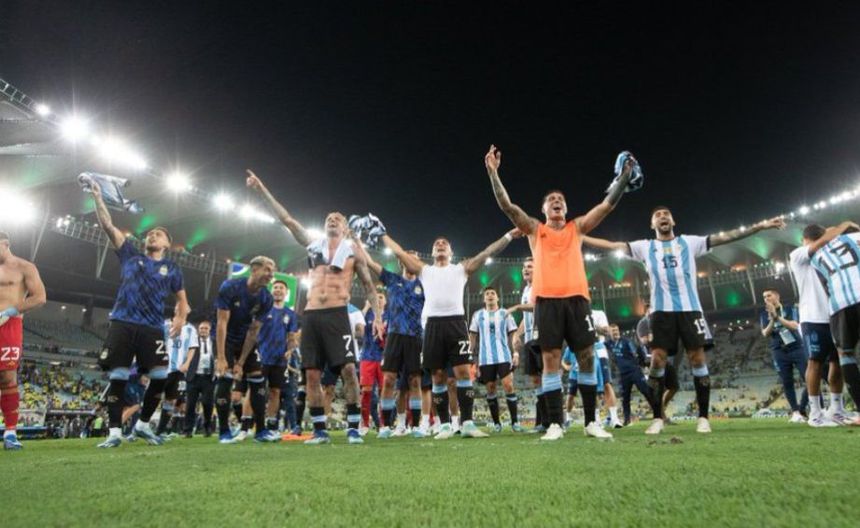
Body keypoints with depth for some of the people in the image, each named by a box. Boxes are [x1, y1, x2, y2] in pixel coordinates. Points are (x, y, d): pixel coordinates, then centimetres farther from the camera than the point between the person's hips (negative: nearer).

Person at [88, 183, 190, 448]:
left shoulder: (171, 268, 14)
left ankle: (143, 424, 13)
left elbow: (182, 297, 20)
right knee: (118, 379, -1)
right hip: (122, 324, 0)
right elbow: (108, 226, 8)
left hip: (152, 328, 1)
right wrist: (97, 197, 1)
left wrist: (181, 317, 1)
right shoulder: (130, 255, 14)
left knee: (161, 378, -6)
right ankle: (115, 432, 8)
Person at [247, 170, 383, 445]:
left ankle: (353, 428, 1)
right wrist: (263, 190, 13)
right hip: (311, 316, 3)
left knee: (349, 370, -10)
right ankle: (320, 430, 12)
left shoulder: (353, 251, 9)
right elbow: (287, 220, 14)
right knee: (312, 374, 2)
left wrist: (377, 315, 1)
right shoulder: (314, 246, 15)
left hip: (337, 315, -3)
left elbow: (369, 285, 10)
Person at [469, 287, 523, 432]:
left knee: (508, 385, -12)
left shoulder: (505, 314, 9)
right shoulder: (477, 315, 10)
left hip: (504, 356, -1)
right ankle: (496, 423, 16)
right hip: (485, 358, 1)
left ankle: (514, 422, -3)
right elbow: (472, 337, 11)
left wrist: (516, 353, -1)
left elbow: (512, 335, 8)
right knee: (490, 389, 4)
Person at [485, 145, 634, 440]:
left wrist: (624, 175, 9)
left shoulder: (578, 227, 19)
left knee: (586, 358, 3)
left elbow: (608, 205, 15)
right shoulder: (534, 230, 13)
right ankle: (555, 424, 2)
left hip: (577, 298, 2)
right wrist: (493, 172, -4)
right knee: (551, 360, -3)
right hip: (547, 300, -2)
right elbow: (507, 206, 4)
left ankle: (591, 422, 14)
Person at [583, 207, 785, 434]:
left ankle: (703, 417, 13)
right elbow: (612, 245, 6)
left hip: (690, 308, 0)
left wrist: (760, 226, 1)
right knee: (657, 360, -4)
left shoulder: (689, 242, 12)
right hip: (662, 311, 0)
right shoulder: (645, 247, 12)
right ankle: (657, 418, 5)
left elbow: (725, 237, 9)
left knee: (698, 359, 1)